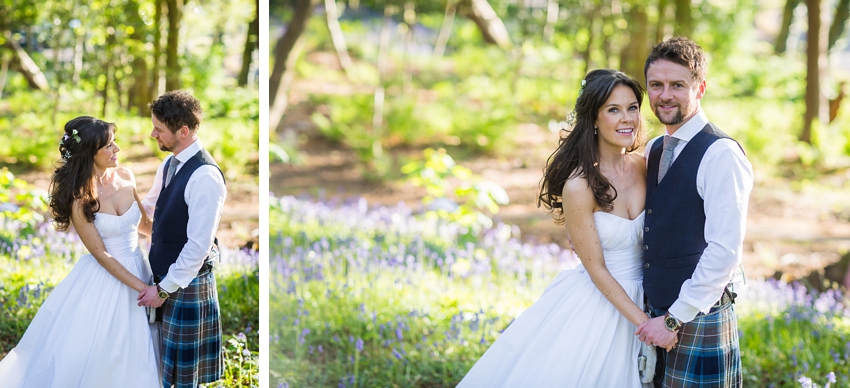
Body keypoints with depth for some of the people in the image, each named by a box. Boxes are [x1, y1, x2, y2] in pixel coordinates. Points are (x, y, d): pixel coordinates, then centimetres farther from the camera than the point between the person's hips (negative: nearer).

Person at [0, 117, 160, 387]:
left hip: (136, 271, 5)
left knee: (132, 358, 13)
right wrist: (142, 287, -18)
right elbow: (101, 255, -16)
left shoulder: (125, 177, -3)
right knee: (86, 354, 3)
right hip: (102, 280, -5)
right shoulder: (79, 197, -19)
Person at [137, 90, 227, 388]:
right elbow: (149, 205, 23)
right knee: (160, 360, 19)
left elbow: (199, 245, -25)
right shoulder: (170, 164, 5)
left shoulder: (205, 176, -24)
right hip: (162, 274, 9)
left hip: (186, 282, -9)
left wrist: (165, 289, -20)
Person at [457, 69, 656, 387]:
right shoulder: (579, 187, -20)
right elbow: (596, 268, -16)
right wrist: (644, 322, -17)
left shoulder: (643, 166, -4)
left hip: (638, 300, 5)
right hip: (595, 300, -5)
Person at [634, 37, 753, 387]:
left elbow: (724, 250, -20)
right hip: (655, 314, 7)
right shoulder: (653, 151, 12)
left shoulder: (721, 155, -14)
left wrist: (675, 319, -17)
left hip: (699, 318, -7)